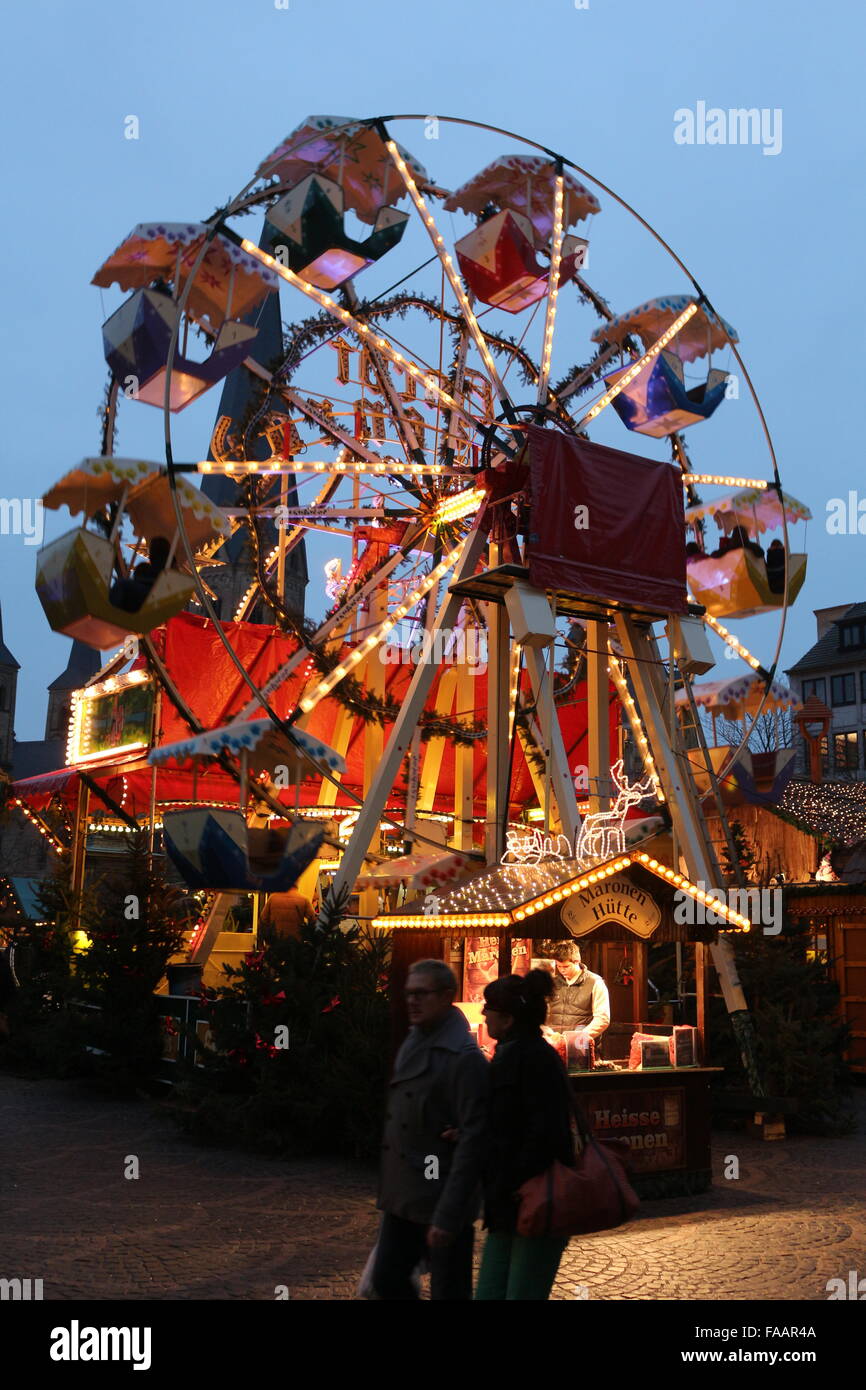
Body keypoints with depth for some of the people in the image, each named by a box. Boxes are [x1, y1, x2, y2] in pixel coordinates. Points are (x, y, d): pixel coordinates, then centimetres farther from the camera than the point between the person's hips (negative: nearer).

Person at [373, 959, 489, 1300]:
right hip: (403, 1198, 8)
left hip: (441, 1201, -8)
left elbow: (472, 1142, -20)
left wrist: (448, 1216, -22)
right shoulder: (412, 1045, 8)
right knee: (387, 1280, 13)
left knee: (448, 1291, 4)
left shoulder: (465, 1059, -17)